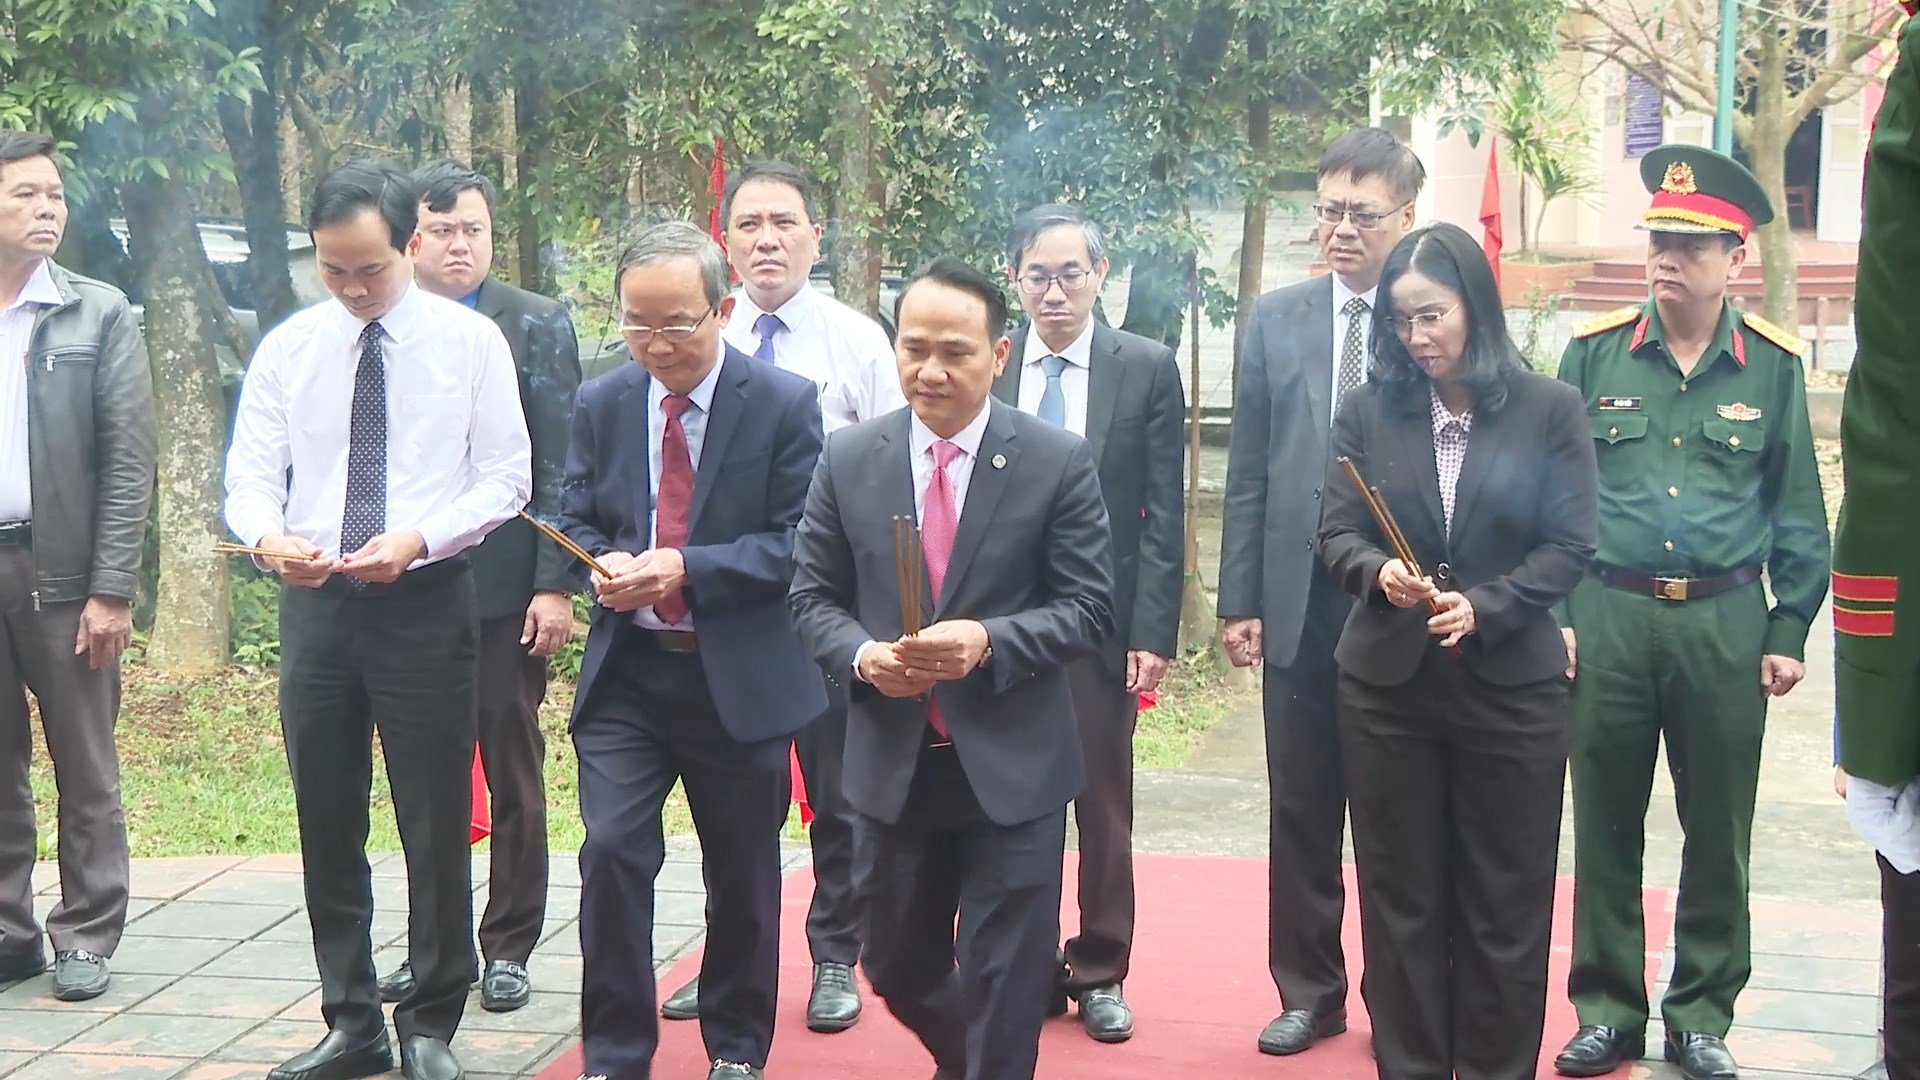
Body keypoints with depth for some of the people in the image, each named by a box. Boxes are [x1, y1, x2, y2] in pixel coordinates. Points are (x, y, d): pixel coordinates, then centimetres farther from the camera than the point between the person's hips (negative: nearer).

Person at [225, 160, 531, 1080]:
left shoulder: (470, 341, -2)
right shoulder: (286, 348, 5)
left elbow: (506, 478, -4)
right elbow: (251, 476, 3)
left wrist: (418, 537, -20)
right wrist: (269, 536, -20)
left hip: (426, 600, -3)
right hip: (314, 601, 3)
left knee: (436, 823, 2)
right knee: (326, 823, 9)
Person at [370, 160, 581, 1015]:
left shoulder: (536, 325, 0)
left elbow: (560, 465, -3)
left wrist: (556, 584, -10)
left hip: (504, 587, -2)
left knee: (514, 778, 6)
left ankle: (508, 949, 17)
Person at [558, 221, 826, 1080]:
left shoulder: (785, 404, -8)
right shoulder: (600, 404, 4)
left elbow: (797, 544, -12)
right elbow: (575, 520, 11)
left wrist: (685, 568, -23)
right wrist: (602, 564, -12)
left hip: (738, 678, -2)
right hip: (625, 674, 2)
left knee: (744, 876, 11)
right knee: (610, 854, -10)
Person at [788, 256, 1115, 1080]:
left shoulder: (1058, 462, -6)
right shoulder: (848, 460, 1)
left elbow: (1088, 606, -7)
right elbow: (814, 596, 5)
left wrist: (988, 643, -23)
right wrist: (862, 655, -16)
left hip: (1012, 767, -3)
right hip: (891, 763, 3)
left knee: (1005, 986, 3)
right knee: (896, 965, 19)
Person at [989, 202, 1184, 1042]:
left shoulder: (1147, 369, -1)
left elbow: (1162, 516, -3)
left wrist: (1153, 631, -9)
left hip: (1102, 623, -1)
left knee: (1104, 807, 8)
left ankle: (1099, 973, 21)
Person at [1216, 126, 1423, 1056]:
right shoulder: (1277, 319, 6)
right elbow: (1248, 474, 7)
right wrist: (1238, 600, 3)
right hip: (1299, 605, 3)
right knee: (1301, 814, 10)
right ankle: (1309, 991, 23)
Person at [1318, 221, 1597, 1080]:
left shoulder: (1550, 408, -1)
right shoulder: (1366, 409, 5)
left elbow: (1572, 544, -5)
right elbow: (1337, 534, 2)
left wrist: (1484, 605, -18)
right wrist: (1380, 573, -19)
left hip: (1510, 684, -2)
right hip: (1387, 682, 2)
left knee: (1505, 903, 6)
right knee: (1400, 898, 8)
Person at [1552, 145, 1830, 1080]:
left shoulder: (1772, 366, 2)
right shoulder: (1594, 353, 1)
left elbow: (1797, 513, 6)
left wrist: (1787, 635, 1)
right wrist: (1553, 615, -2)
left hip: (1725, 625, 0)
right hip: (1608, 617, 0)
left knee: (1717, 831, 7)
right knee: (1606, 826, 7)